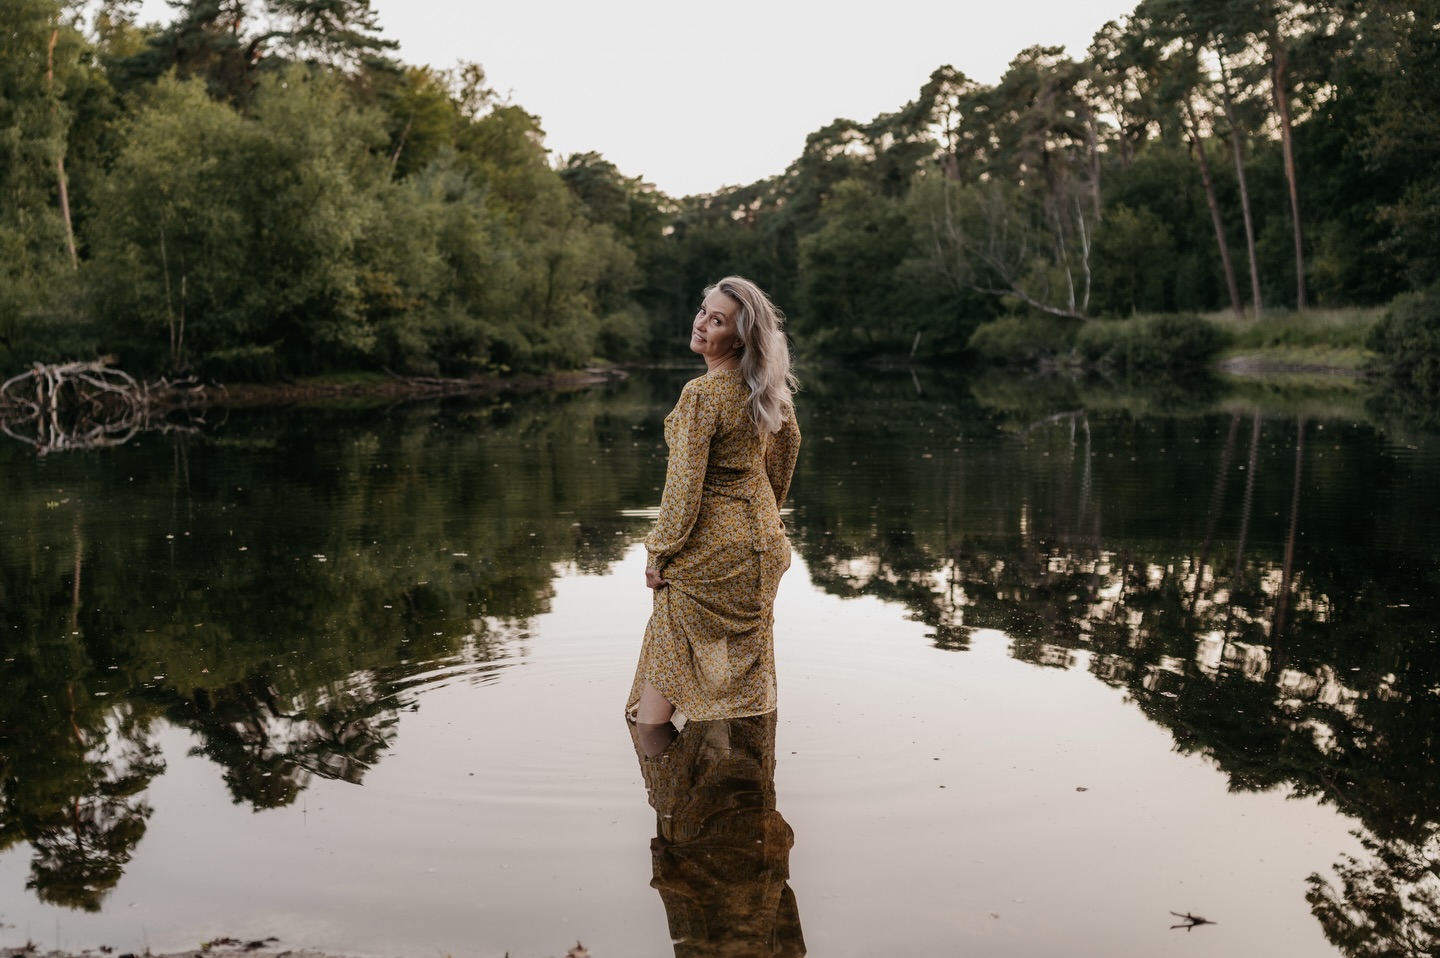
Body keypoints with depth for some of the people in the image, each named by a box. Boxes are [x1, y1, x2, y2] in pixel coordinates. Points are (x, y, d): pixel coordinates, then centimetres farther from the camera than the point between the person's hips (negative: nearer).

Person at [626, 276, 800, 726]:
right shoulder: (764, 385, 1)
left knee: (666, 660, 3)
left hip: (711, 550, -8)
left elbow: (684, 485, -21)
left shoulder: (702, 394, -22)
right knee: (747, 666, 17)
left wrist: (659, 555, -11)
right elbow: (788, 440, 17)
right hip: (760, 541, 8)